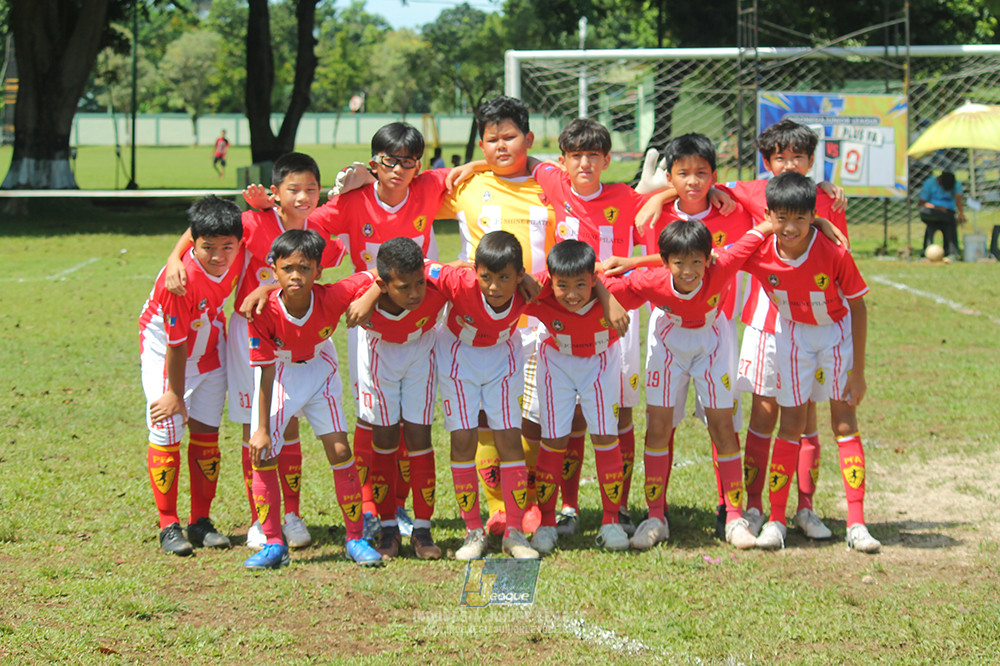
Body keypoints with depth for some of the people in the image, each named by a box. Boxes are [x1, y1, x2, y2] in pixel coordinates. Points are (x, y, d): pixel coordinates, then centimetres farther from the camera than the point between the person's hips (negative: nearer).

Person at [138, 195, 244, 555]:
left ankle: (201, 522, 14)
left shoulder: (239, 251, -23)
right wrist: (175, 393, -15)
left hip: (209, 347, 5)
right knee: (166, 433, -8)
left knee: (206, 431, 6)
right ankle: (169, 526, 3)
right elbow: (176, 344, -25)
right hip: (165, 352, -5)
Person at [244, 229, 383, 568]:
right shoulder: (264, 312, -29)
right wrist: (262, 428, -19)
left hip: (318, 371, 1)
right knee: (263, 455, -8)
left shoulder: (331, 298, -27)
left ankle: (355, 539, 7)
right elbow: (266, 371, -21)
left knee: (340, 450, -6)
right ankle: (273, 545, 4)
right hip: (279, 376, -1)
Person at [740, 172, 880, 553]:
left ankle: (856, 525, -3)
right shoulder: (758, 254, -23)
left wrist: (858, 372, -16)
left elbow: (858, 307, -18)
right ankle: (776, 521, 6)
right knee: (791, 425, 1)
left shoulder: (834, 254, -30)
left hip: (837, 332, -2)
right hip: (792, 334, 2)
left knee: (845, 422, -4)